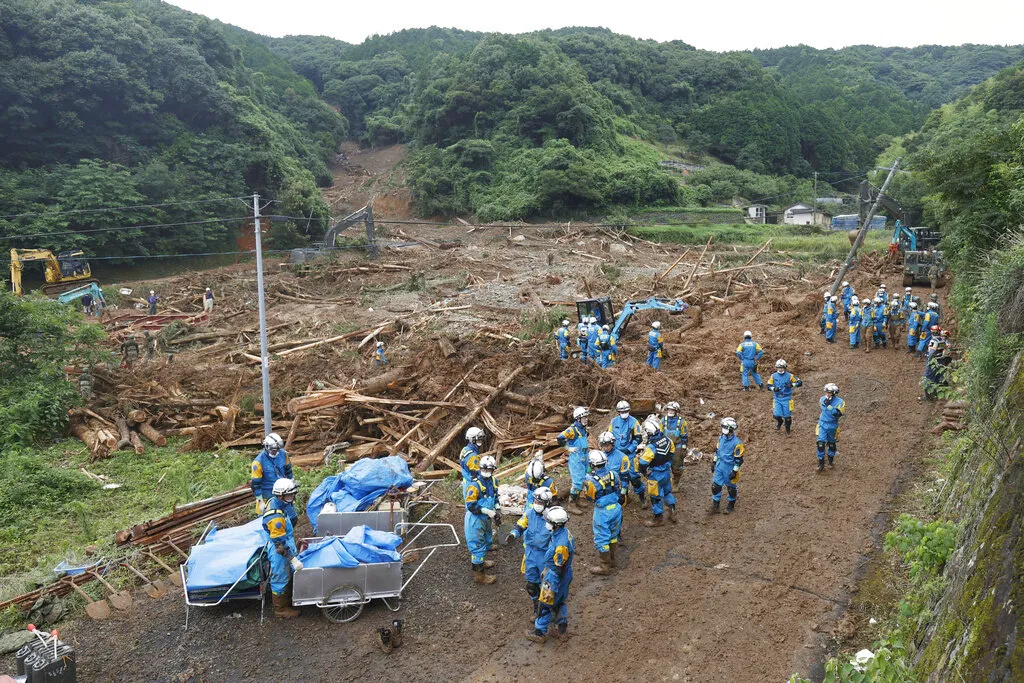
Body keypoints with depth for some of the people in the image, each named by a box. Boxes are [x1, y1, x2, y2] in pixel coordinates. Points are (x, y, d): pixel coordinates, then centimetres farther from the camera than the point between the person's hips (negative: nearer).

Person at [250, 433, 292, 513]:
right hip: (267, 496, -4)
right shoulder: (258, 462, -22)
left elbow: (288, 470, 10)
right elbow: (255, 483, -16)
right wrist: (260, 501, -14)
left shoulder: (283, 454, -8)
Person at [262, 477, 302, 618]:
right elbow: (281, 543, -29)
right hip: (280, 552, -9)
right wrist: (293, 560, -24)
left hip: (289, 545, 9)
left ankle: (288, 600, 46)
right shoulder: (275, 517, -36)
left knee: (289, 575, 25)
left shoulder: (285, 503, -8)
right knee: (281, 579, 11)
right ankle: (280, 609, 31)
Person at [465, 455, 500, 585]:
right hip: (475, 519, -9)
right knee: (477, 545, 0)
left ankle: (480, 561, 49)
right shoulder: (475, 484, -25)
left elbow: (495, 498, 15)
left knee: (486, 541, 26)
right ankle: (478, 574, 12)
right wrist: (488, 511, -26)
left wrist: (496, 511, 1)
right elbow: (471, 505, -26)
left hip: (486, 518, 9)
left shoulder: (493, 481, 0)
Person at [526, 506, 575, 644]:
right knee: (560, 602, 25)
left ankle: (539, 633, 28)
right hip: (566, 576, 9)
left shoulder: (561, 545, -37)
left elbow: (558, 569, -29)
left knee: (546, 603, 10)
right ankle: (562, 628, 41)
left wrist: (550, 586, -19)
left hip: (555, 578, -9)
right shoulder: (565, 533, -7)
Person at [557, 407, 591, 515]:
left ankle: (577, 501, 31)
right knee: (577, 482, -8)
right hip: (575, 459, -9)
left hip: (584, 458, 9)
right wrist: (568, 448, -18)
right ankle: (572, 505, 1)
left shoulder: (583, 429, 9)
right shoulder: (572, 429, -18)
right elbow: (560, 438, -25)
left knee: (582, 481, 17)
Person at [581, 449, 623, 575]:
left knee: (601, 538, 9)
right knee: (613, 535, 23)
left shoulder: (591, 480, -24)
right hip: (616, 508, 6)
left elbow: (588, 497, -7)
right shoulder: (614, 474, -10)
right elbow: (620, 490, 3)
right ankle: (611, 559, 39)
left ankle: (605, 566, 18)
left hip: (602, 512, -6)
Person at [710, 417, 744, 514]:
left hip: (729, 467, -6)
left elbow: (739, 459, -17)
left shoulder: (736, 443, -22)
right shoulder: (721, 438, -1)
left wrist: (734, 471, -16)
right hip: (720, 465, 6)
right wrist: (714, 462, 16)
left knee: (731, 488, 13)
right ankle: (715, 504, 22)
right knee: (715, 485, 7)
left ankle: (731, 505, 32)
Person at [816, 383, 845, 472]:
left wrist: (829, 406, -31)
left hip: (832, 426, -2)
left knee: (831, 444, 15)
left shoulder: (839, 402, -15)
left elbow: (838, 414, -27)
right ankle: (821, 463, -2)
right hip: (822, 424, 2)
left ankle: (831, 459, 36)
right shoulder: (822, 399, -2)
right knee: (820, 443, -9)